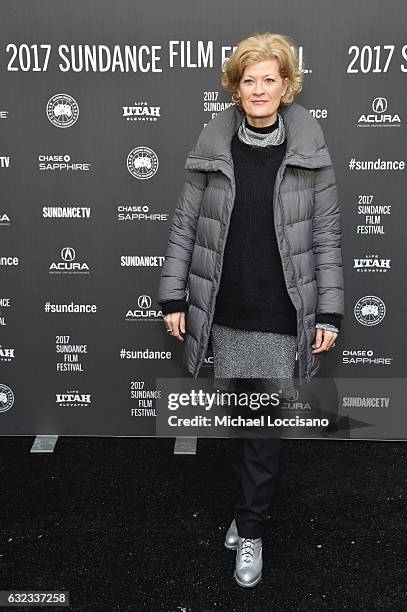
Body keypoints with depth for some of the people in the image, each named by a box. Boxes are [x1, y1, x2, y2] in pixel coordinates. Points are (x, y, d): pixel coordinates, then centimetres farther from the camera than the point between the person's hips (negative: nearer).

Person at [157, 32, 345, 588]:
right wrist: (173, 297, 1)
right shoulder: (213, 146, 2)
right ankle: (253, 505, 39)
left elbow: (327, 236, -1)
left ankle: (251, 529, 23)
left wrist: (329, 313, -4)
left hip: (282, 317, -2)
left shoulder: (309, 150, -2)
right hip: (224, 314, 2)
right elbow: (185, 225, 4)